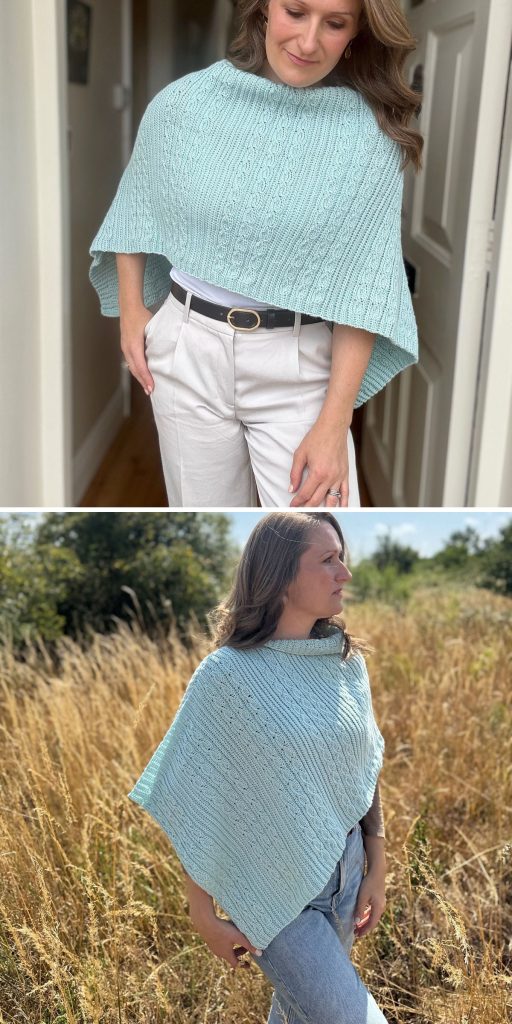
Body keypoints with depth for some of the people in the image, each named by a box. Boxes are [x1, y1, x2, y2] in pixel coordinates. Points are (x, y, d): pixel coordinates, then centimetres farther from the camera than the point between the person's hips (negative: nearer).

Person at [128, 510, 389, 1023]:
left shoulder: (349, 662, -2)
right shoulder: (227, 674, -18)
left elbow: (366, 771, 7)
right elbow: (190, 806, -12)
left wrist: (377, 869, 7)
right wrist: (204, 917, -9)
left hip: (346, 873, 5)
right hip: (274, 891, -5)